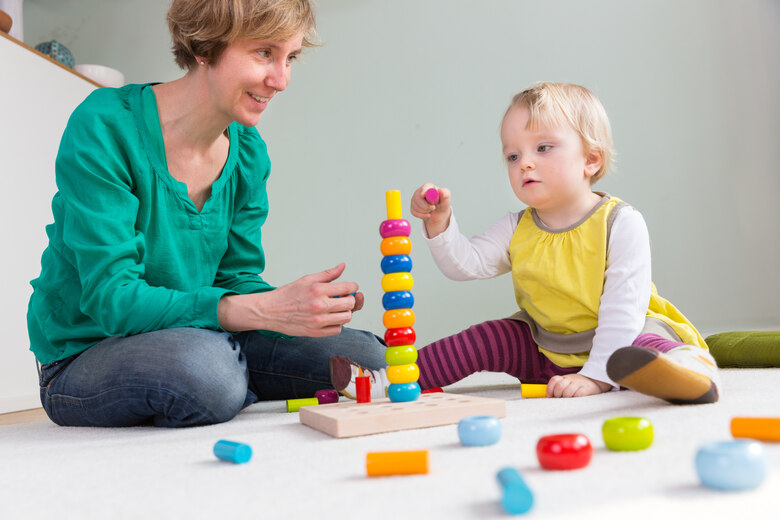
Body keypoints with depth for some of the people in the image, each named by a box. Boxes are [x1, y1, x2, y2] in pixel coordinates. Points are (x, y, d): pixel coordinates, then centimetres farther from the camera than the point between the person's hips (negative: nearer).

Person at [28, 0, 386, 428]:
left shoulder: (249, 154, 0)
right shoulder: (105, 127, -20)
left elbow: (236, 278, 1)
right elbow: (111, 299, -26)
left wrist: (304, 308, -22)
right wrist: (265, 310, -36)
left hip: (199, 340, 6)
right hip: (85, 357, -5)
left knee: (366, 357, -8)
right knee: (207, 368, -39)